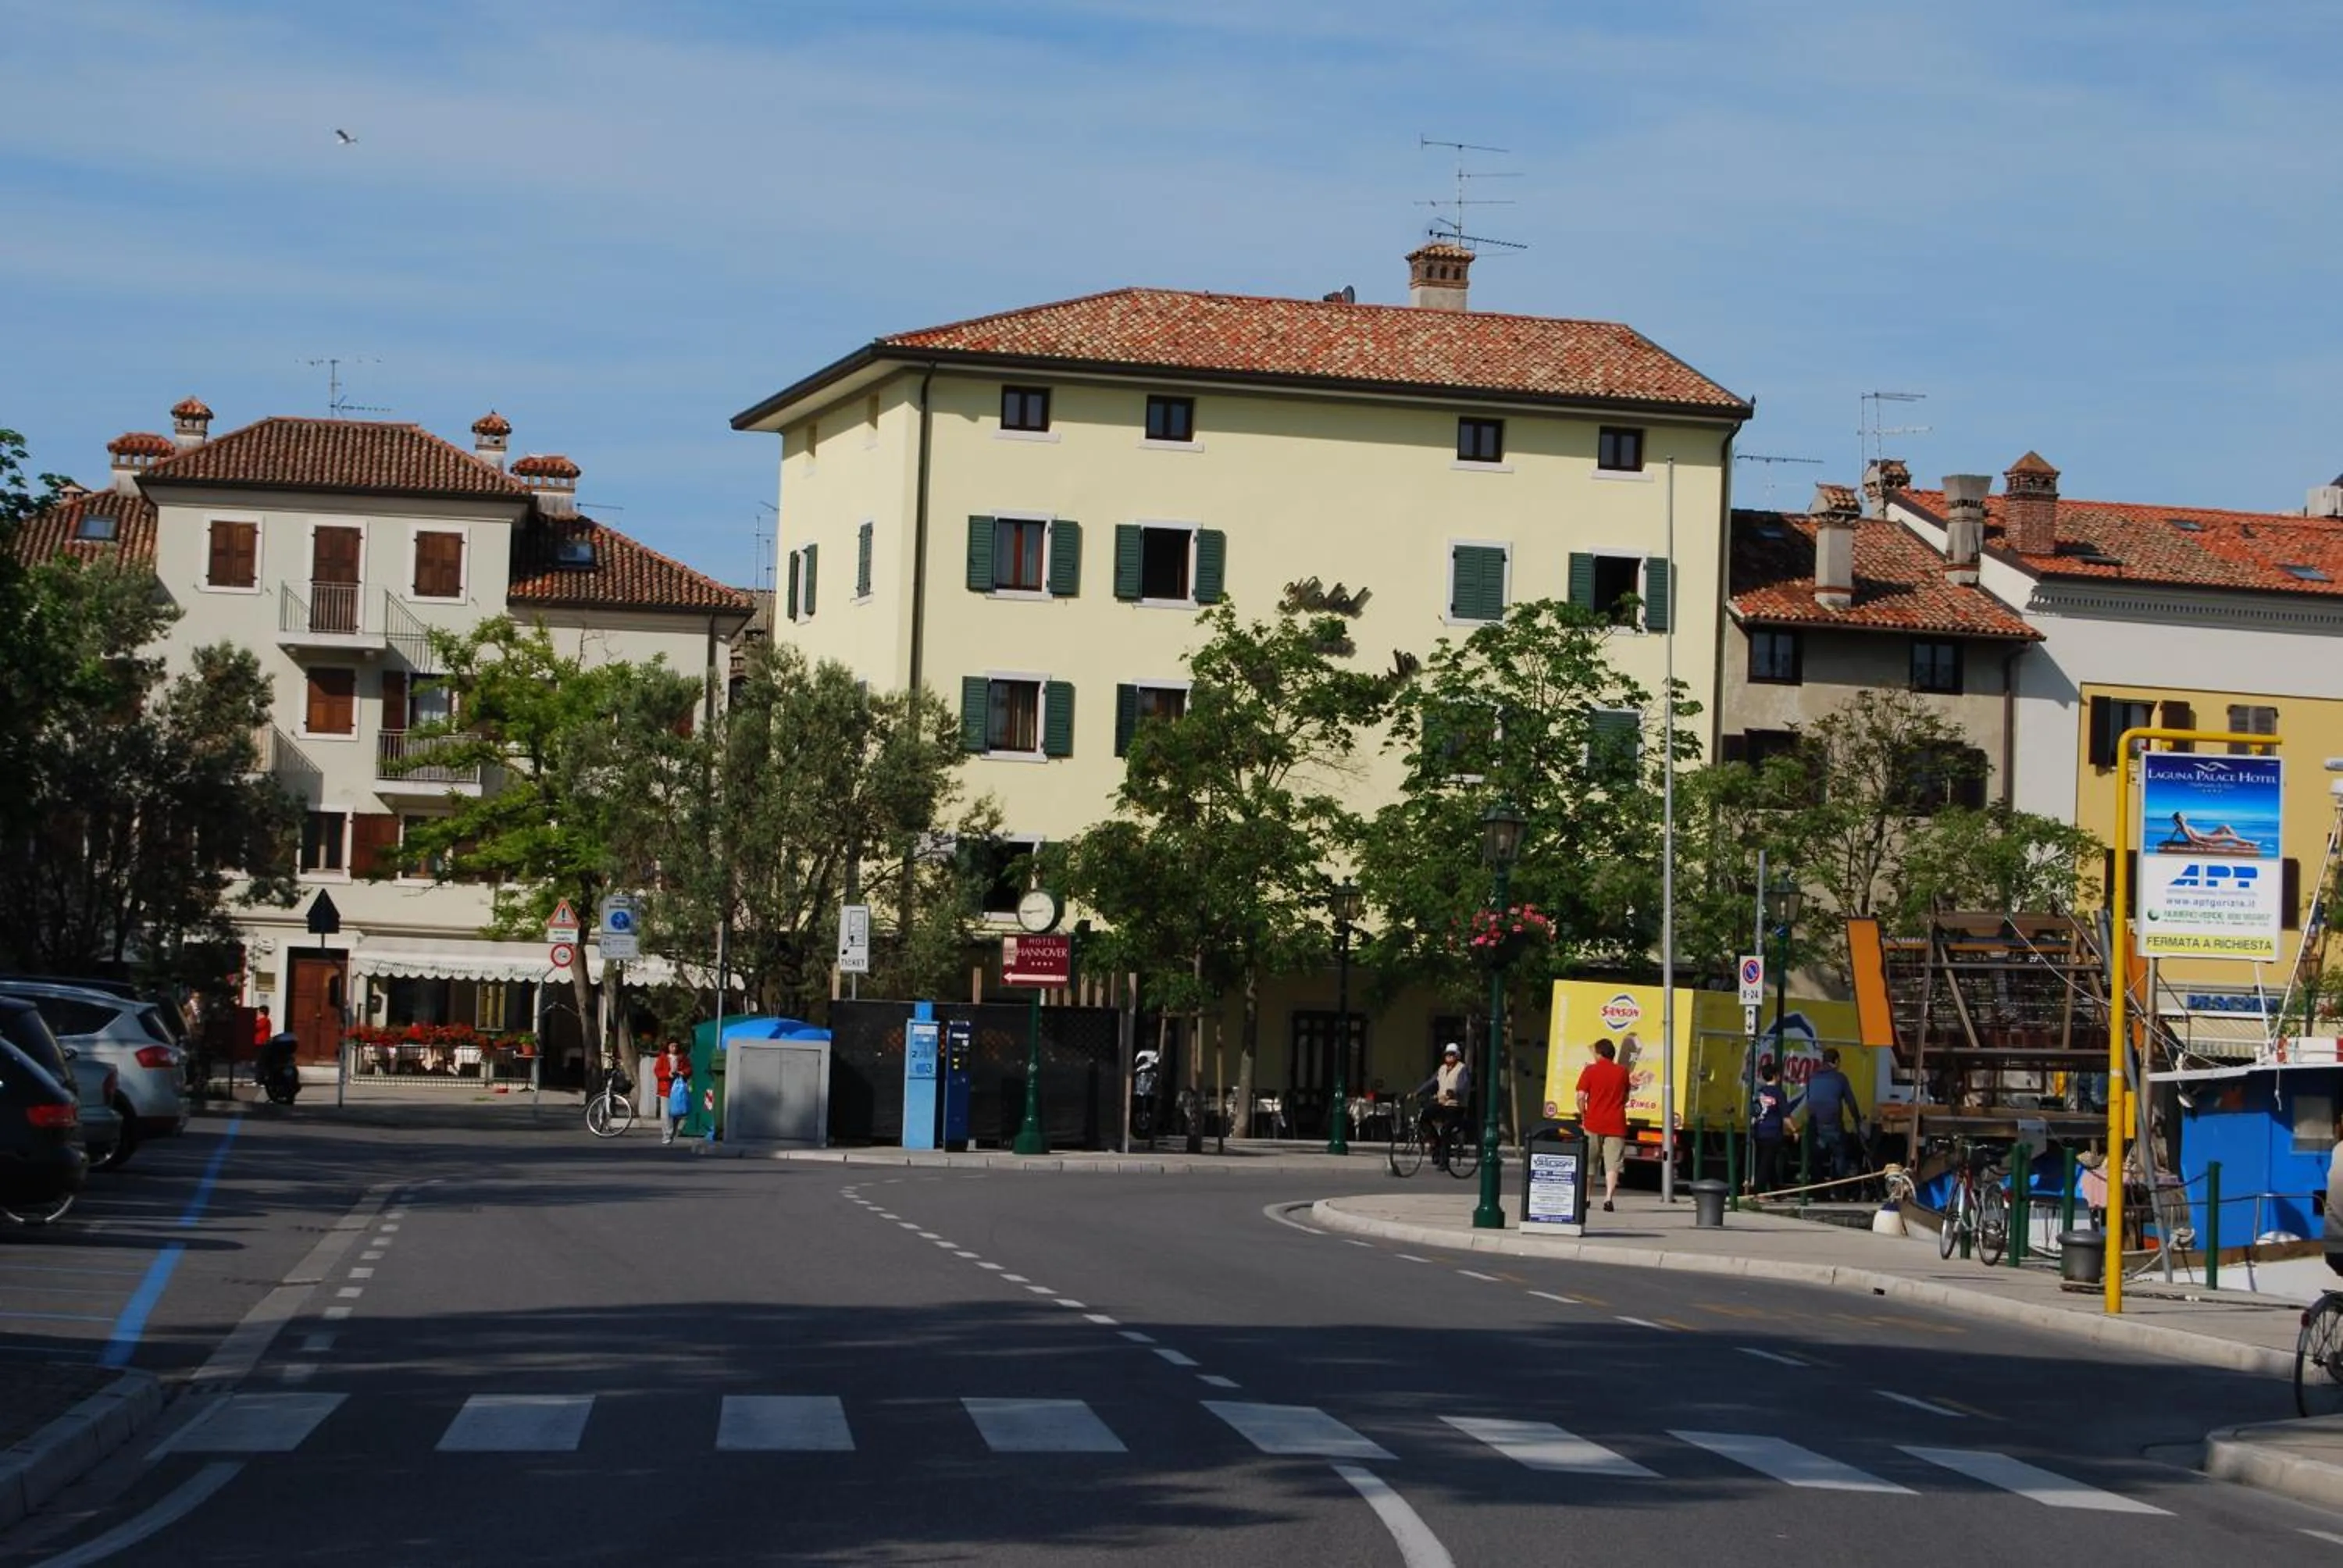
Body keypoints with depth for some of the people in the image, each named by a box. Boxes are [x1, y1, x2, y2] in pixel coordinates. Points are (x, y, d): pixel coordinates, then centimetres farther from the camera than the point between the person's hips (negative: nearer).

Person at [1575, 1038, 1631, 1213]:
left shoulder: (1590, 1070, -4)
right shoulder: (1622, 1072, 5)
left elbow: (1581, 1096, -9)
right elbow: (1625, 1098, 14)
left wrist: (1583, 1116, 5)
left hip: (1594, 1122, -1)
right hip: (1616, 1125, 1)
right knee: (1612, 1164, -3)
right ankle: (1609, 1197, -17)